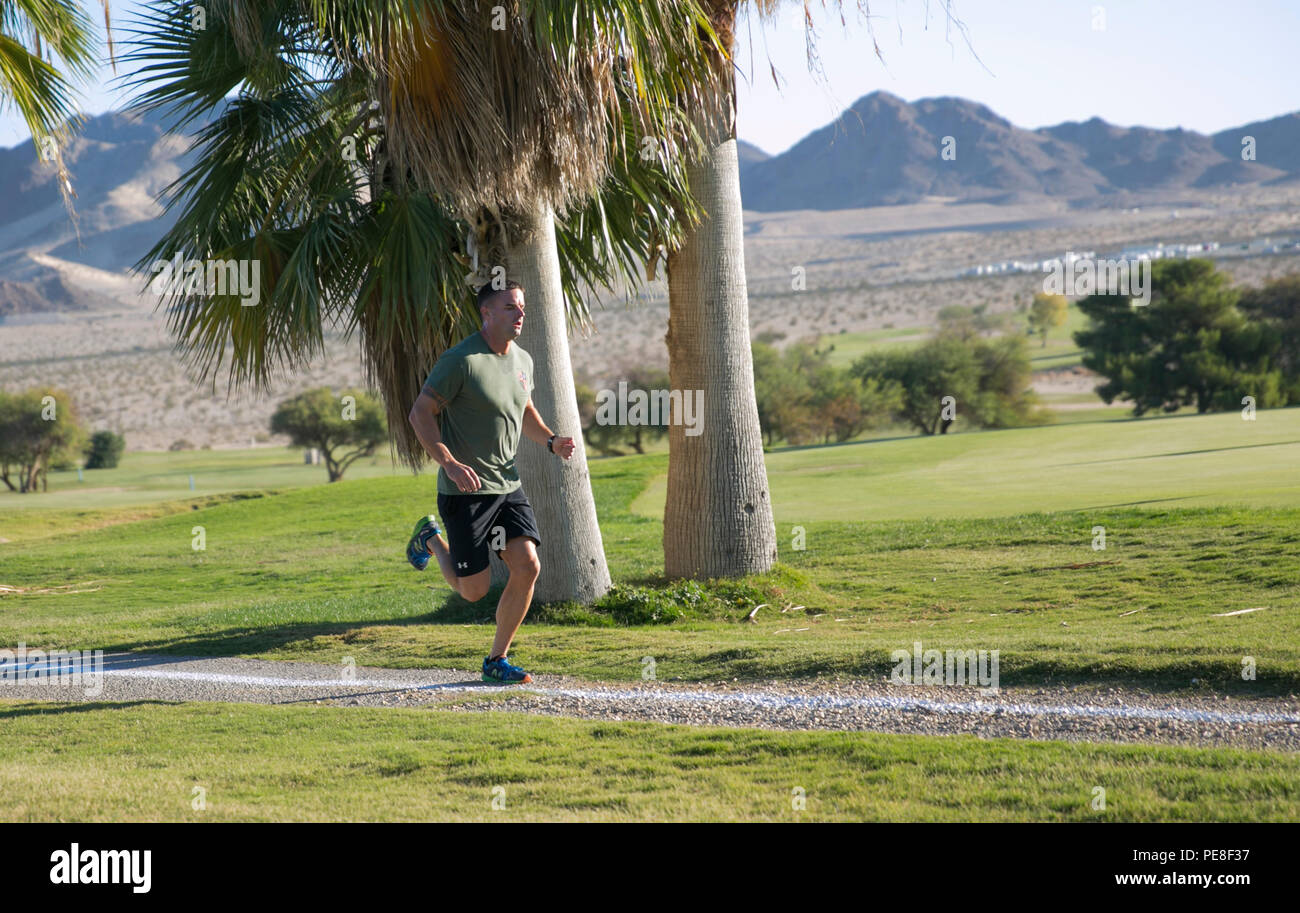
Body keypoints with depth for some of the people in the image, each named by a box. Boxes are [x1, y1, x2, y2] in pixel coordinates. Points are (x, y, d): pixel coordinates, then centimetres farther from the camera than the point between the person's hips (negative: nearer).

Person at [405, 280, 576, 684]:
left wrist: (550, 441, 6)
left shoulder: (523, 360, 8)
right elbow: (420, 414, -16)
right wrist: (449, 463, -27)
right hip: (465, 490, -6)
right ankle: (431, 539, 31)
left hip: (508, 485, 6)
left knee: (528, 567, -9)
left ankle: (497, 660, 7)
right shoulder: (461, 360, -16)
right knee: (474, 590, 0)